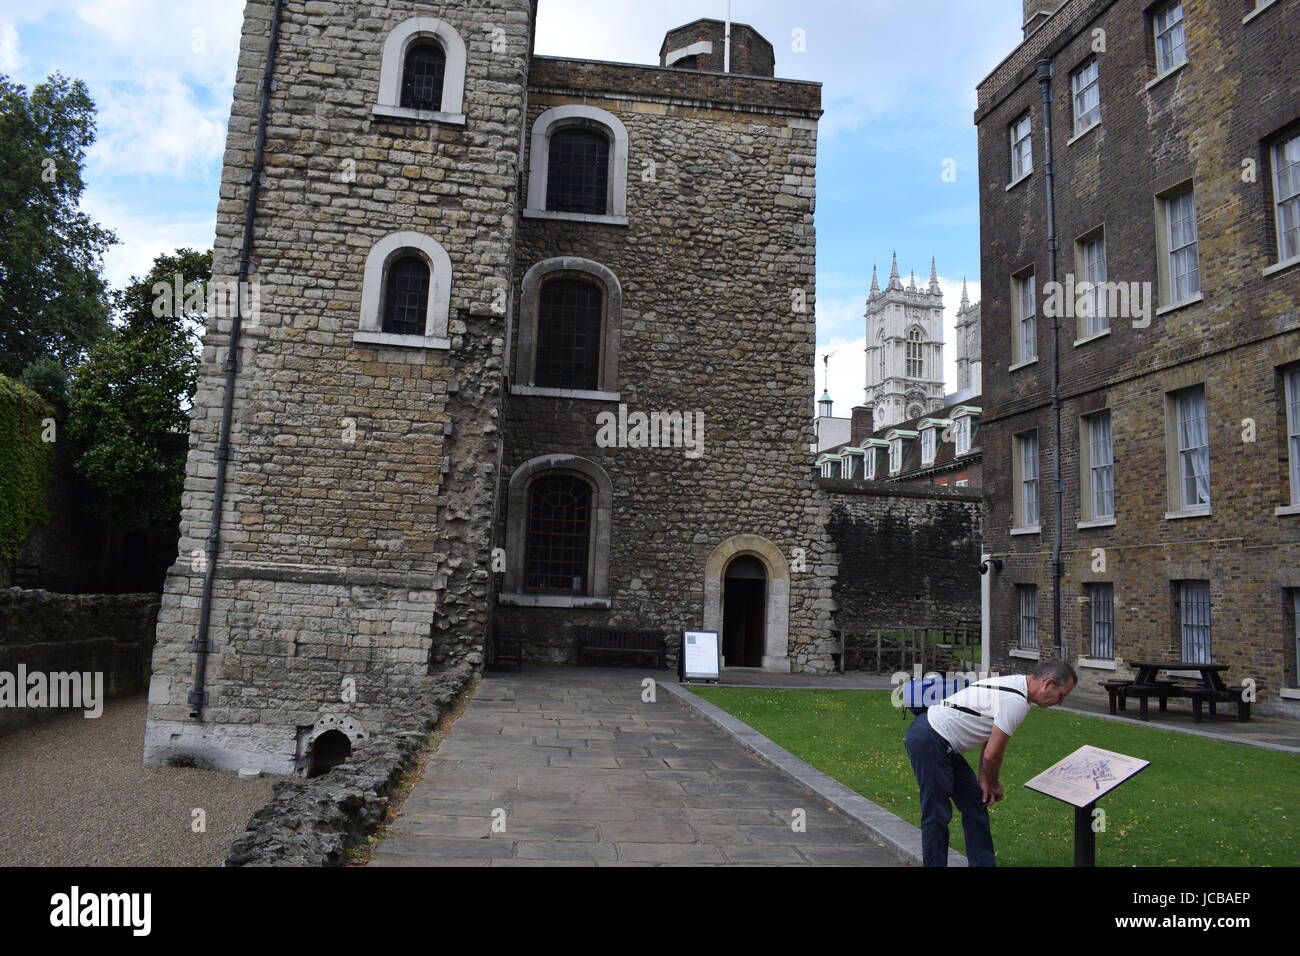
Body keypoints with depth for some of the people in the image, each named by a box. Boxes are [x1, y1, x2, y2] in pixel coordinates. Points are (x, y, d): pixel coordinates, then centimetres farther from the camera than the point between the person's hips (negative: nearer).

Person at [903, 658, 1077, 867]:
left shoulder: (1014, 685, 12)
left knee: (975, 804, 15)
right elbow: (992, 754, -15)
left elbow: (990, 739, 19)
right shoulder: (1017, 701, -19)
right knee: (937, 815, -3)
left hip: (939, 740, 11)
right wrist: (994, 785, 5)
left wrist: (985, 781, 15)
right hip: (929, 742, -11)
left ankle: (983, 863, 24)